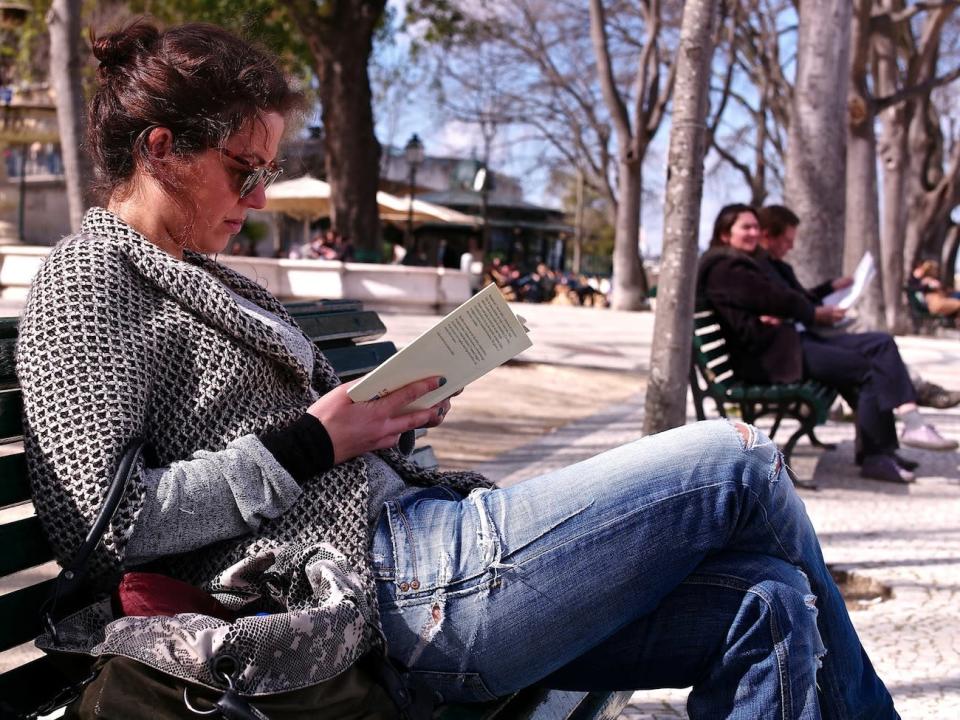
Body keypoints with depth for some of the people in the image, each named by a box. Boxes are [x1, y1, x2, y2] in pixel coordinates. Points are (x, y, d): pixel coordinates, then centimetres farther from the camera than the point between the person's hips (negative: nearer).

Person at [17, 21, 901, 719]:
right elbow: (101, 520, -16)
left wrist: (384, 416, 6)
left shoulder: (201, 278, 24)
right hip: (386, 587, -10)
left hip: (413, 530, 10)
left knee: (771, 602, -4)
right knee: (739, 462, -7)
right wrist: (311, 441, -15)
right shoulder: (89, 281, -4)